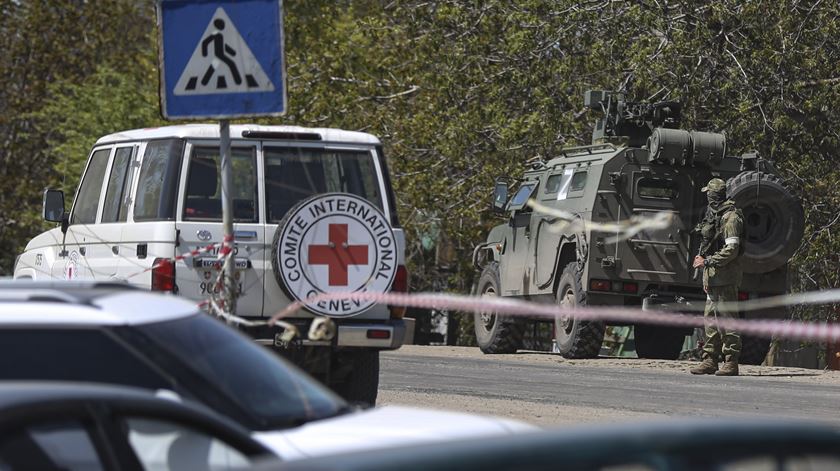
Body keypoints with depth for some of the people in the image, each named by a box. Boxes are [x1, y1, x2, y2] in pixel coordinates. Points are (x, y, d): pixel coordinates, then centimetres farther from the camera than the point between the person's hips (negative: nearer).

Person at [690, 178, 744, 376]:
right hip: (713, 277, 10)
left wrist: (707, 261, -17)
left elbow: (731, 249, -17)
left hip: (726, 278, -10)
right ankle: (710, 360, 15)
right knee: (711, 319, 10)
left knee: (727, 319, -8)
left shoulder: (730, 217, -11)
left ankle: (731, 363, -8)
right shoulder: (713, 216, 18)